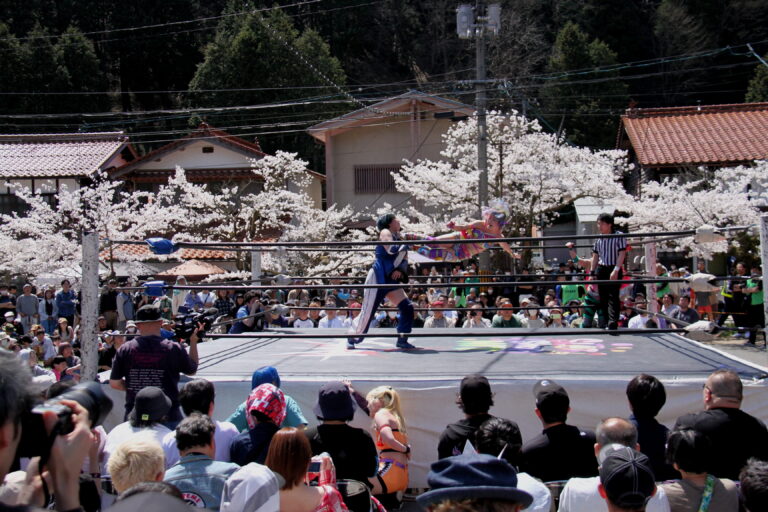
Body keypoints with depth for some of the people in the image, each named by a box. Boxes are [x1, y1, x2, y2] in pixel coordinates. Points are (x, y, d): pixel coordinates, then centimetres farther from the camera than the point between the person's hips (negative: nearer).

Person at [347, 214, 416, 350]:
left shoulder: (399, 237, 17)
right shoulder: (385, 233, -6)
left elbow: (404, 259, 11)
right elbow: (391, 250, -25)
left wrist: (400, 270, -9)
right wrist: (405, 245, -8)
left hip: (391, 280, 8)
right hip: (377, 278, -8)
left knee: (407, 307, -4)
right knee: (368, 311, -4)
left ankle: (402, 340, 2)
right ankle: (352, 339, 12)